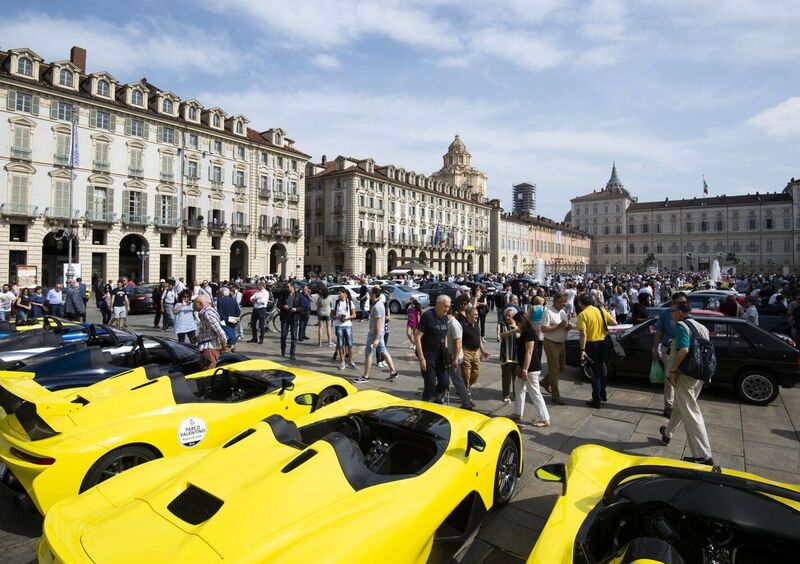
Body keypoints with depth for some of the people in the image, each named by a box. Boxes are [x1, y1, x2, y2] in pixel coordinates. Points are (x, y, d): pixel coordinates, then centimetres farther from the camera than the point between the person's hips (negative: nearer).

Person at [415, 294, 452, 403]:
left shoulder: (445, 317, 6)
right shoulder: (427, 316, -16)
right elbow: (417, 337, -17)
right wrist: (421, 358, -19)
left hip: (440, 356, 7)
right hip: (428, 356, -7)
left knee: (445, 382, 7)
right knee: (431, 384, -2)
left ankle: (436, 401, 29)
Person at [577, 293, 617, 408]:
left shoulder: (582, 315, -15)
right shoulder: (601, 310, 2)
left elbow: (583, 334, -20)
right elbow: (614, 323, 3)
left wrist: (582, 350, -18)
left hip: (591, 345, -5)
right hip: (603, 343, 6)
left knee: (595, 372, 3)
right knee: (601, 370, 21)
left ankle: (596, 401, 9)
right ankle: (602, 395, 32)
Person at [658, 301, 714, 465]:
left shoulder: (681, 325, -14)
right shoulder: (701, 327, 12)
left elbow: (683, 350, -27)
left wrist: (673, 370, -20)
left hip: (685, 374, -9)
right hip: (699, 374, 9)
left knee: (691, 414, -4)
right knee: (681, 406, 24)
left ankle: (704, 457, -2)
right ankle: (667, 433, 44)